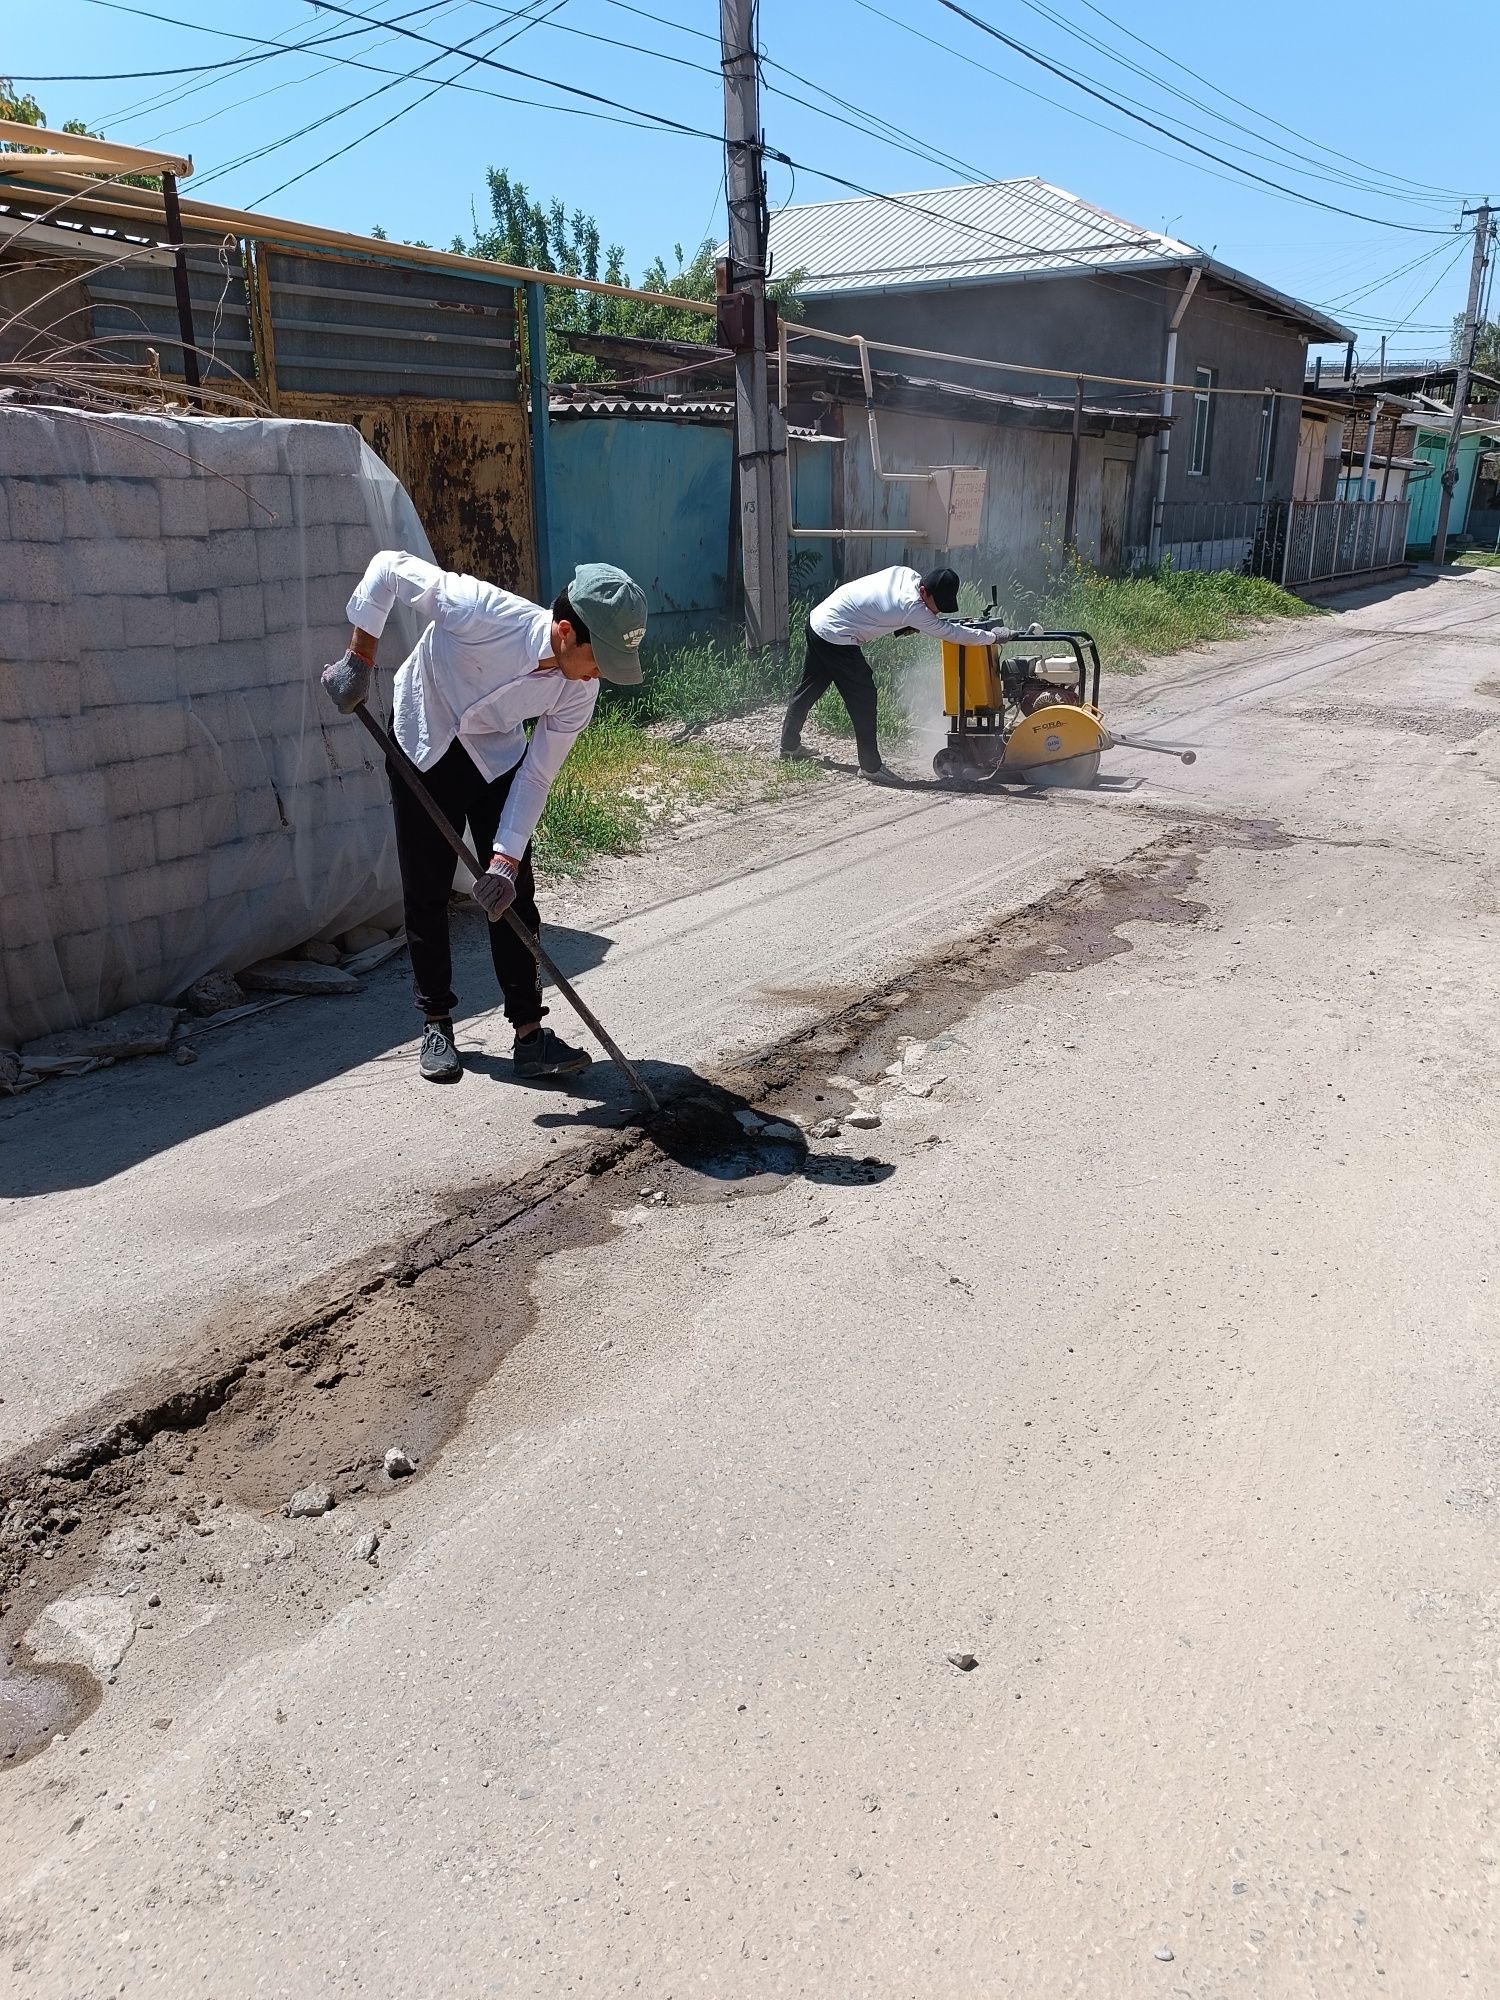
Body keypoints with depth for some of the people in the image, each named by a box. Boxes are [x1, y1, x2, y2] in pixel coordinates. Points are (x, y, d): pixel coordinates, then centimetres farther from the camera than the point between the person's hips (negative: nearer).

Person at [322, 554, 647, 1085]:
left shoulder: (579, 691, -23)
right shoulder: (481, 612, -37)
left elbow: (536, 777, -15)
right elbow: (390, 565, -24)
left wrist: (506, 858, -22)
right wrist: (360, 658, -20)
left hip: (498, 753, 3)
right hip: (424, 744, -2)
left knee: (512, 892, -4)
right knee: (426, 891, 2)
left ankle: (529, 1032, 3)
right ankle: (436, 1024, 17)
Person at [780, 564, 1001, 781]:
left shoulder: (905, 573, -2)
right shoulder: (911, 608, -24)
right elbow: (951, 633, -17)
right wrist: (993, 636, -8)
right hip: (834, 635, -9)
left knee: (809, 688, 23)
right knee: (863, 697, -4)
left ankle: (789, 744, 39)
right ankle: (871, 766, 2)